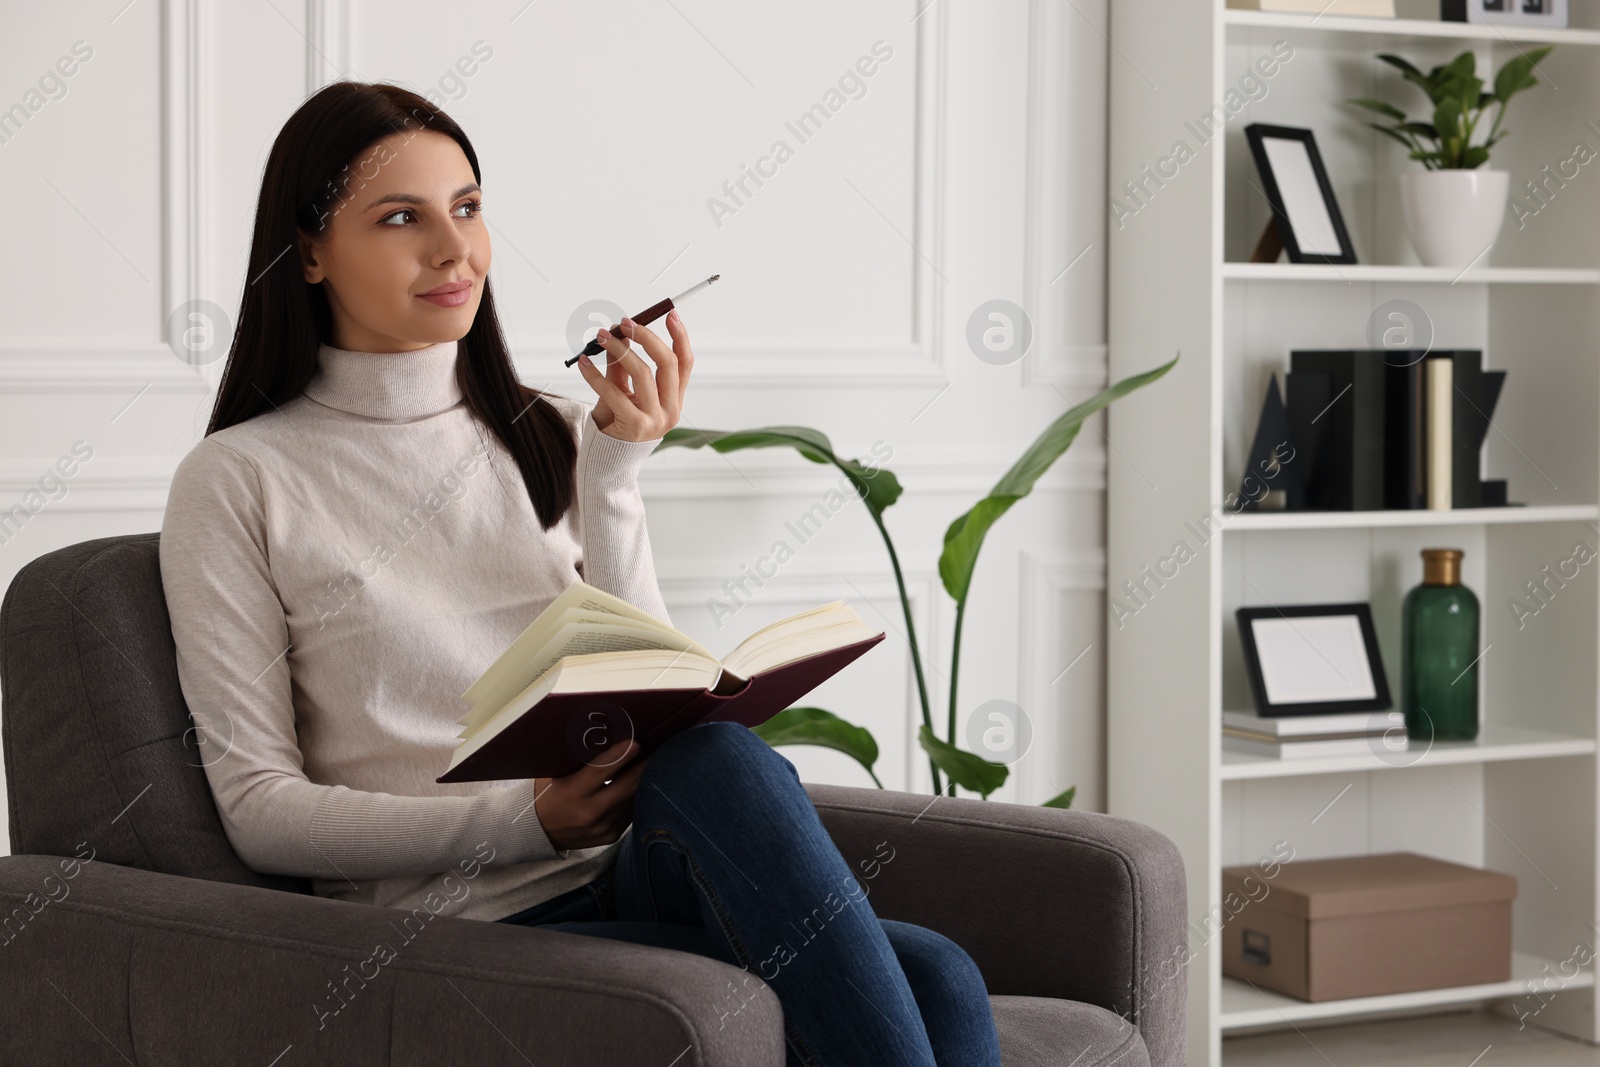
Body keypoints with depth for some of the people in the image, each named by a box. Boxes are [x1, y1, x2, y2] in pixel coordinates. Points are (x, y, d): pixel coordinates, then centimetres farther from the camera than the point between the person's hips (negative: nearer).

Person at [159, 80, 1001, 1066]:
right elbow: (257, 805, -3)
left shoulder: (555, 437, 16)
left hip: (638, 873, 5)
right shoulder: (236, 483, 2)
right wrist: (524, 822, -17)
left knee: (899, 948, -31)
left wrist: (613, 478, -6)